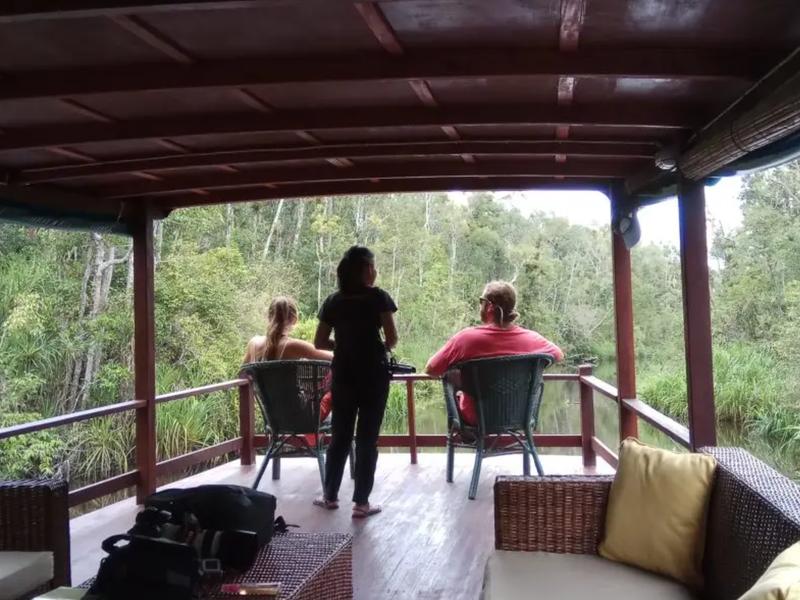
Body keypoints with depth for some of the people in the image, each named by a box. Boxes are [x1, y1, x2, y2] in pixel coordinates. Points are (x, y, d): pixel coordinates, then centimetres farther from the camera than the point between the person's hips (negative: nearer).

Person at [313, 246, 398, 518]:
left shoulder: (333, 301, 6)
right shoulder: (378, 297, -6)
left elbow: (320, 342, 6)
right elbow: (392, 339, -10)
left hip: (343, 375, 4)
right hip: (373, 375, -4)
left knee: (340, 435, 14)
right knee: (367, 437, 2)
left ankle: (330, 495, 22)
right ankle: (361, 502, 4)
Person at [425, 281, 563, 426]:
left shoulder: (466, 338, -25)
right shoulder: (531, 339, -16)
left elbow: (431, 370, -15)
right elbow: (559, 355, 4)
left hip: (476, 418, -2)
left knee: (456, 393, 29)